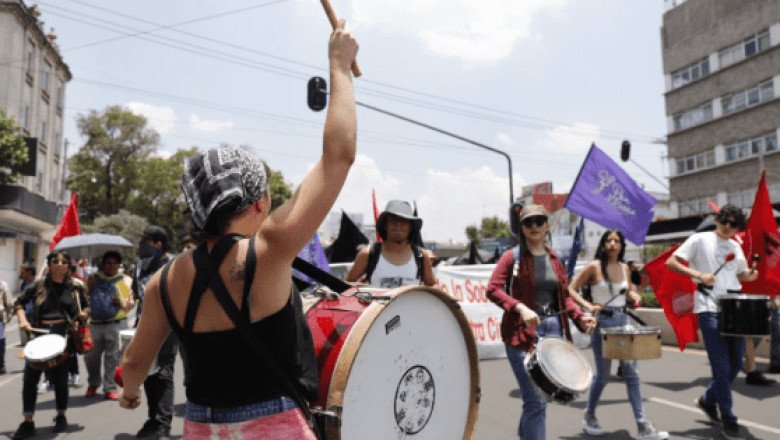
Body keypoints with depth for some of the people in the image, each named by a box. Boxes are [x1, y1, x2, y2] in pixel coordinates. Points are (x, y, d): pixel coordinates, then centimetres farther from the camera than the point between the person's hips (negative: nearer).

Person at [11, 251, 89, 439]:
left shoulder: (75, 287, 2)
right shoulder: (39, 285, 1)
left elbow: (86, 306, 14)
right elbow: (19, 302, 11)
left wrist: (84, 314, -7)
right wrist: (23, 320, -5)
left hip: (64, 334, 0)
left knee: (60, 378, 9)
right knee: (29, 377, -2)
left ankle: (61, 416, 27)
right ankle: (28, 422, 10)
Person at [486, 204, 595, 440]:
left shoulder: (555, 260, 13)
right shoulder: (512, 257, -3)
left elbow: (564, 297, 16)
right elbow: (492, 289, -12)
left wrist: (579, 317, -2)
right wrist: (520, 308, -25)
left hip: (553, 328, 6)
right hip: (522, 331, -6)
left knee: (544, 392, 15)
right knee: (537, 399, -8)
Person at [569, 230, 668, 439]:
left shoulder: (625, 268, 6)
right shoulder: (594, 266, -9)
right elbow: (571, 289, -7)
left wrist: (634, 296, -2)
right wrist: (588, 305, -21)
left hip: (623, 321, 5)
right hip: (602, 322, -5)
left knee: (631, 373, 1)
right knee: (603, 375, 4)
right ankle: (589, 417, 26)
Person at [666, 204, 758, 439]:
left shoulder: (735, 247, 16)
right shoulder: (700, 239, -1)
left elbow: (741, 275, 26)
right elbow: (671, 262, -7)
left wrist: (751, 275, 3)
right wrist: (698, 274, -19)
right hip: (709, 309, -7)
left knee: (736, 364, 11)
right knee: (722, 367, -6)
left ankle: (708, 400, 32)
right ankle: (728, 420, 6)